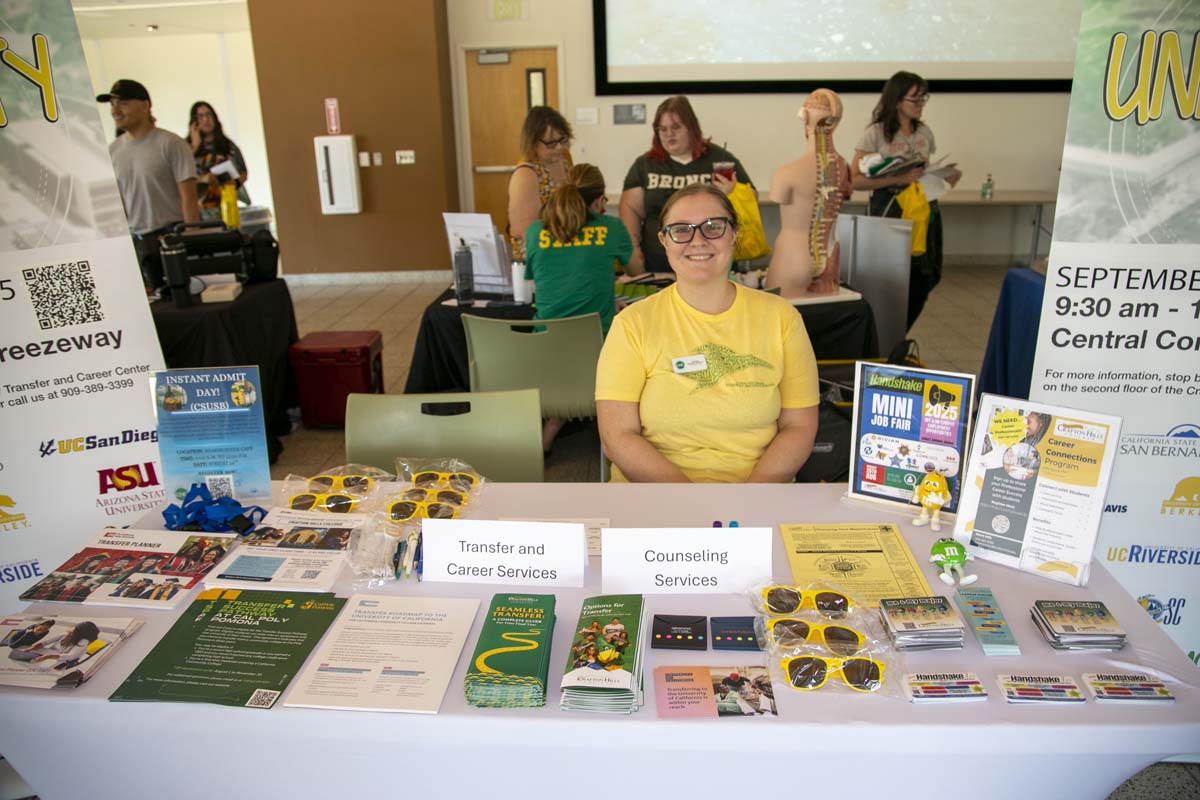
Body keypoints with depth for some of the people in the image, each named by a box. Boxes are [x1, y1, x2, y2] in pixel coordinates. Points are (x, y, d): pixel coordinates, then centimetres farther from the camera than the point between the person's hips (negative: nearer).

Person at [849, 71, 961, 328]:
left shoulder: (924, 132, 11)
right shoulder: (876, 133, -8)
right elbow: (855, 179, -14)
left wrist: (944, 176, 0)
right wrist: (899, 179, -22)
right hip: (889, 213, -6)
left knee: (922, 282, 7)